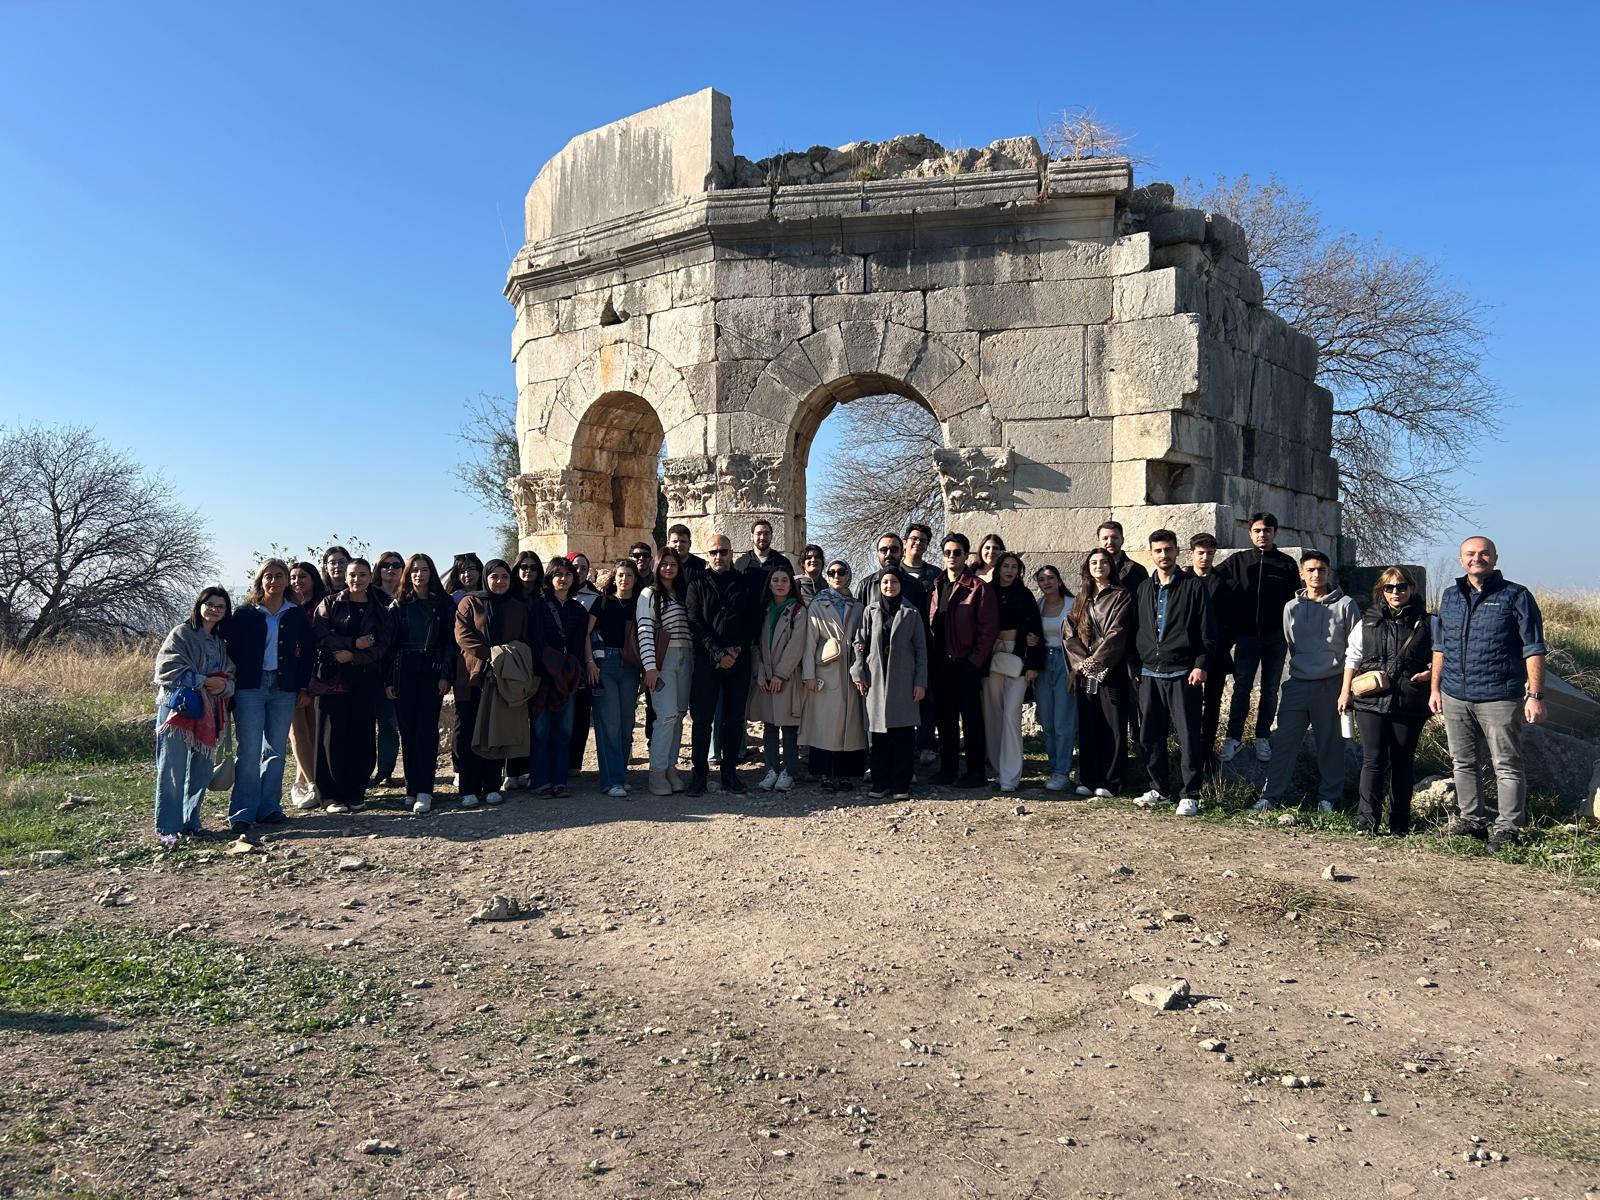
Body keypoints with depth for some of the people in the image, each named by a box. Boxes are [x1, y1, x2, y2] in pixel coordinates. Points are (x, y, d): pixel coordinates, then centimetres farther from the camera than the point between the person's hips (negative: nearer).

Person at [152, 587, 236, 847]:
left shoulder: (221, 644, 18)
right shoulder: (181, 634, -1)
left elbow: (230, 677, 14)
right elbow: (166, 668, -12)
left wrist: (224, 685, -9)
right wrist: (203, 681, -16)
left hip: (207, 713, 6)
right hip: (178, 708, -6)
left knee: (201, 770, 7)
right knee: (173, 770, -6)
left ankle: (190, 821, 18)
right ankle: (167, 828, -1)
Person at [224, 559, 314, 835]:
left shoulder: (297, 615, 9)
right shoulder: (244, 613, 4)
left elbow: (308, 651, 11)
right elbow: (231, 647, 2)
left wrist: (303, 686, 5)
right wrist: (232, 682, -7)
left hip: (283, 688, 2)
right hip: (250, 687, -2)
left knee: (276, 750, 5)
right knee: (250, 750, -6)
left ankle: (269, 807, 12)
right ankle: (243, 811, -1)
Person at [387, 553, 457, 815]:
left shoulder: (443, 604, 5)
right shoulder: (399, 605, 9)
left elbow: (450, 642, 1)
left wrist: (446, 675, -8)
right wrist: (388, 679, -1)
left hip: (432, 672, -2)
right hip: (404, 672, 2)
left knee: (427, 729, -7)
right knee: (407, 730, 2)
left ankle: (424, 791, -9)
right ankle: (412, 787, 10)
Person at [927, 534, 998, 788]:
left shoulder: (978, 588, -7)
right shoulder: (937, 587, 11)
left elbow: (989, 629, -10)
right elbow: (931, 624, 13)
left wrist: (974, 660, -12)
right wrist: (932, 660, 4)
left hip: (967, 664, -6)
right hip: (941, 664, 6)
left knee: (971, 718, 2)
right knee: (945, 717, 11)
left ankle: (976, 771, 10)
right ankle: (948, 769, 19)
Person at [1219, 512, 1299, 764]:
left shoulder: (1287, 564, 4)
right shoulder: (1239, 560, 4)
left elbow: (1294, 600, 6)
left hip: (1275, 637, 1)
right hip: (1247, 635, -1)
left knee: (1270, 689, 8)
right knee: (1241, 688, 0)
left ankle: (1262, 738, 18)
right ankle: (1234, 738, 8)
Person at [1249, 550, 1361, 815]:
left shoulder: (1345, 605, 0)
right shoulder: (1292, 607, 7)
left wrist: (1349, 686, 0)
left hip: (1332, 684, -2)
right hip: (1297, 684, 2)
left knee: (1331, 744, 5)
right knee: (1284, 741, 0)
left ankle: (1328, 797, 17)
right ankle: (1271, 795, 5)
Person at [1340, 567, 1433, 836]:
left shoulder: (1425, 623, 6)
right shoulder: (1368, 622, 9)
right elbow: (1352, 657, 15)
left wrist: (1430, 671, -9)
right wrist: (1346, 690, 8)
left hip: (1410, 703, 0)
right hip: (1370, 702, 0)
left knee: (1403, 762, 8)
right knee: (1373, 760, -6)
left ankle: (1400, 823, 17)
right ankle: (1366, 820, -7)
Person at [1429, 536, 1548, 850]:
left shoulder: (1516, 596, -3)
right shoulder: (1450, 597, 12)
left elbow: (1534, 650, -6)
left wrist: (1535, 695, -12)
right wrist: (1435, 688, 14)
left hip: (1500, 698, -5)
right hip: (1455, 697, 5)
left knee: (1507, 766, 1)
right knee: (1464, 764, 13)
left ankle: (1508, 827, 10)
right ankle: (1472, 819, 25)